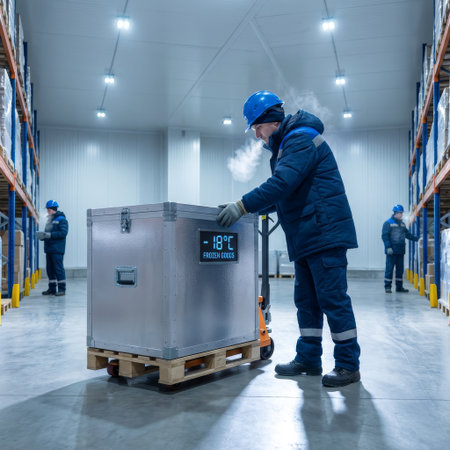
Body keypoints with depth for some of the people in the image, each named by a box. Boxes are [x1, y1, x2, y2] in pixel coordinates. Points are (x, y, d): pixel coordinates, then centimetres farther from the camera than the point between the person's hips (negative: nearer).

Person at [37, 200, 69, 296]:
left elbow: (63, 233, -17)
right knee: (50, 269, 10)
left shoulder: (61, 219, -6)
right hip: (49, 249, 8)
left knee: (58, 269, -6)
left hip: (57, 249, -8)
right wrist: (42, 236, -2)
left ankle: (61, 289, -2)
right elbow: (48, 233, 20)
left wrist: (50, 235, -21)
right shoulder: (49, 220, 18)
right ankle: (52, 288, 17)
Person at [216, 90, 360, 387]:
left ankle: (348, 365, 3)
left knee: (332, 298, -6)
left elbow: (282, 184, -24)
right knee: (307, 300, 12)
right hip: (306, 237, 11)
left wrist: (243, 206, -22)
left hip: (324, 232, -11)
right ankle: (309, 359, 22)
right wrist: (251, 208, 17)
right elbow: (284, 195, 26)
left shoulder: (301, 139, -11)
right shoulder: (287, 145, 22)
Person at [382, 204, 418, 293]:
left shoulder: (402, 224, 16)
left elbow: (407, 234, 24)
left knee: (400, 269, 9)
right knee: (389, 269, -5)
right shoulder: (388, 223, -4)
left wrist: (417, 239, 14)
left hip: (400, 251, 6)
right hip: (392, 251, -6)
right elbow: (384, 236, -9)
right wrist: (388, 247, -18)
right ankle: (387, 287, 1)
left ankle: (399, 286, 16)